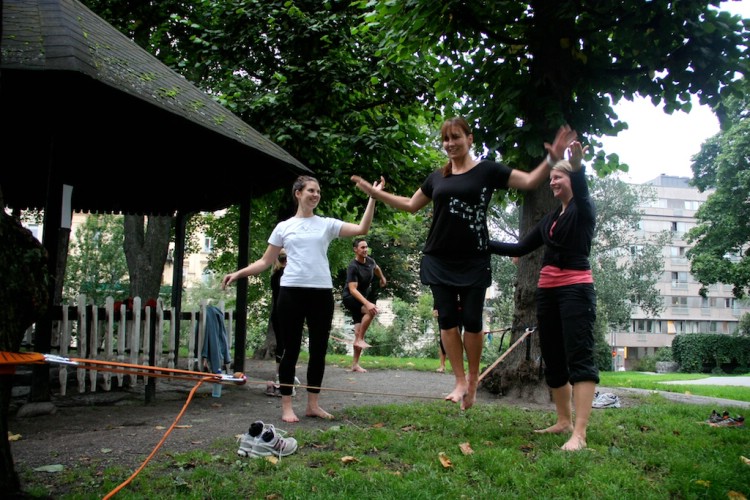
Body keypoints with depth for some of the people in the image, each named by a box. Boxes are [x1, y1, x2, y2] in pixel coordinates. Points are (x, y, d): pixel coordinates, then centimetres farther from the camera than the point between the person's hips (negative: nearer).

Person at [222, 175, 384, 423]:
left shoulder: (327, 224, 11)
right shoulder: (284, 227, 10)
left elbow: (361, 229, 0)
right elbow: (265, 261, 10)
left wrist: (372, 198, -6)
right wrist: (238, 273, -2)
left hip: (321, 292, 2)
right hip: (292, 291, -2)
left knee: (319, 349, 5)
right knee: (291, 349, 0)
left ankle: (313, 404, 16)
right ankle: (286, 406, 7)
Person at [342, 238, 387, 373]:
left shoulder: (370, 261, -4)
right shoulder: (353, 267, -25)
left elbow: (376, 268, 23)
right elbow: (352, 290, -33)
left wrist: (382, 278, 41)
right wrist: (367, 303, -44)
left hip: (365, 295, 6)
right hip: (350, 298, -6)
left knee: (358, 332, 2)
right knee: (371, 310, -33)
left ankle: (355, 364, 5)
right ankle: (360, 339, -20)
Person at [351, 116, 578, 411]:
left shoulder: (487, 170, 1)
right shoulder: (437, 177, 13)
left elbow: (529, 181, -1)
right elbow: (411, 205, 23)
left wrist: (552, 159, -18)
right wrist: (373, 192, 21)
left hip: (474, 261, -3)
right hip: (439, 260, 4)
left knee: (472, 320, 0)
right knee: (447, 319, 1)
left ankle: (473, 380, 16)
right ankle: (460, 382, 7)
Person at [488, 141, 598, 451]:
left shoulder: (583, 210, 0)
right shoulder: (550, 218, 21)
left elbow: (582, 190, -24)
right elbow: (521, 248, 21)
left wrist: (578, 165, -46)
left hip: (576, 288, -8)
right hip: (547, 290, 8)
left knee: (579, 357, -14)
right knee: (553, 358, 8)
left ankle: (579, 434, -21)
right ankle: (564, 422, 18)